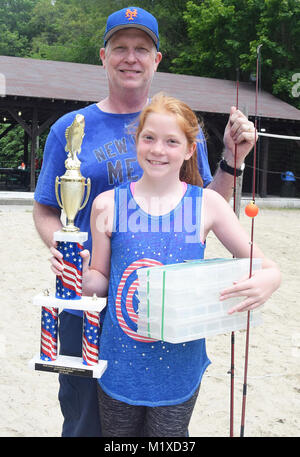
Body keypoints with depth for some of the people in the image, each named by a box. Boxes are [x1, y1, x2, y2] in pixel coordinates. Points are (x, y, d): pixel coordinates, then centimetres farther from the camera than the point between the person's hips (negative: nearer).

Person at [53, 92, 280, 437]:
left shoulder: (207, 204, -5)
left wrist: (267, 281, -24)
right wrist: (81, 276, -18)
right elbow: (101, 281, 3)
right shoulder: (108, 204, -4)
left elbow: (265, 266, -2)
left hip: (178, 366, 0)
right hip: (120, 363, 1)